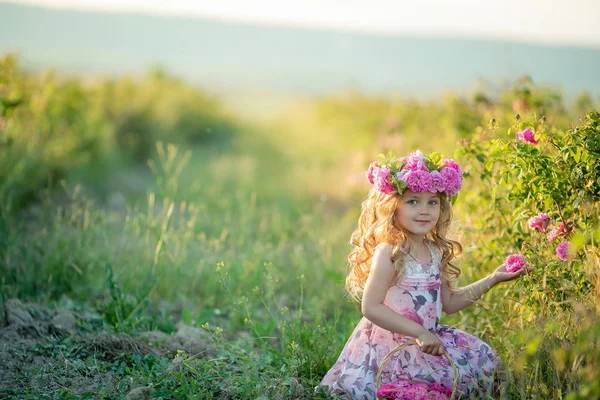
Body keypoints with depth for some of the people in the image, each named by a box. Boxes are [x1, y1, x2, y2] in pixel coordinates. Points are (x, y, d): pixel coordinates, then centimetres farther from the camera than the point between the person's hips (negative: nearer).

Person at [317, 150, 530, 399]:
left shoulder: (435, 251, 8)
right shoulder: (389, 253, -16)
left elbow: (448, 302, 18)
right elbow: (370, 307, -21)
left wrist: (492, 280, 13)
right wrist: (418, 332, -24)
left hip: (427, 339, 8)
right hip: (392, 345, -8)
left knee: (484, 358, 4)